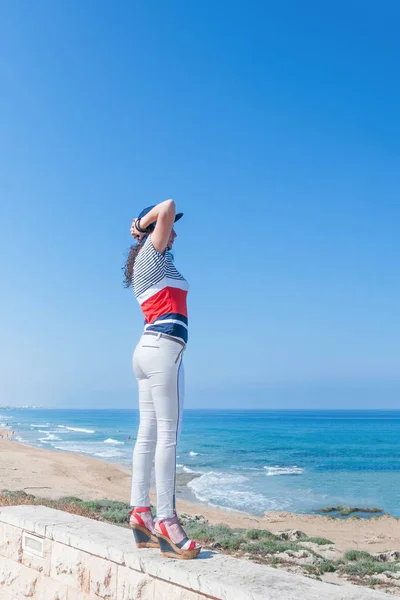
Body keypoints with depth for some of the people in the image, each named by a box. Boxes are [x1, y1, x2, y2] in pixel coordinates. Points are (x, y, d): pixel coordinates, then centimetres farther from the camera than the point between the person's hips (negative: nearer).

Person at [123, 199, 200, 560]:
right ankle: (166, 522, -13)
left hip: (148, 348, 10)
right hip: (163, 348, -10)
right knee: (167, 435, -12)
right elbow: (168, 207, -12)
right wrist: (142, 223, 2)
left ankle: (140, 514, 7)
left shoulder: (144, 264, 24)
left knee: (148, 435, 6)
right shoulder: (153, 253, -1)